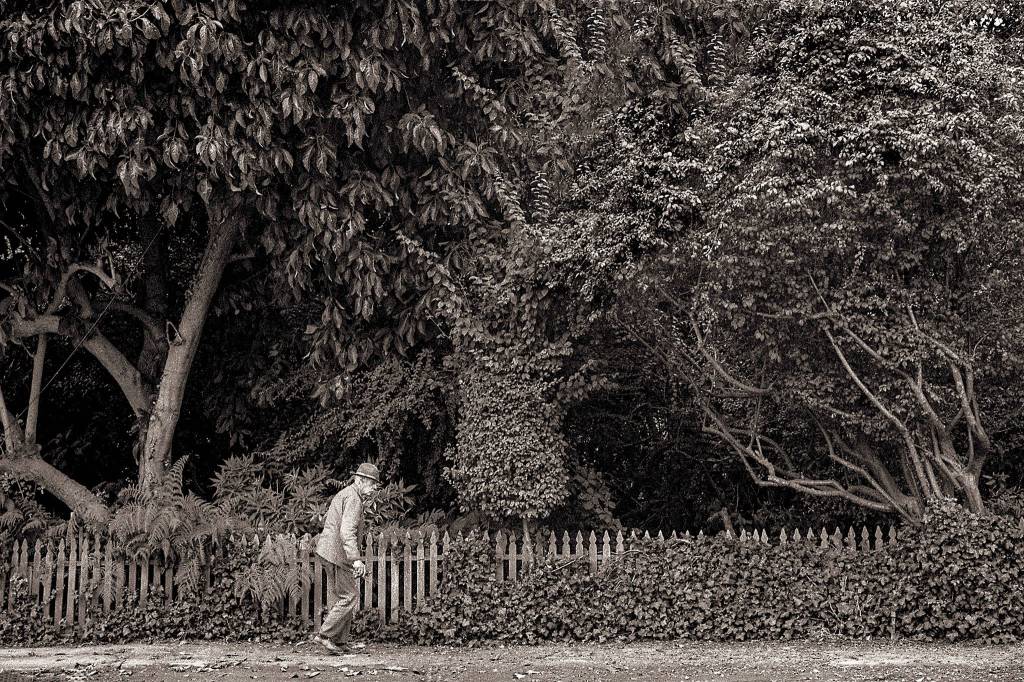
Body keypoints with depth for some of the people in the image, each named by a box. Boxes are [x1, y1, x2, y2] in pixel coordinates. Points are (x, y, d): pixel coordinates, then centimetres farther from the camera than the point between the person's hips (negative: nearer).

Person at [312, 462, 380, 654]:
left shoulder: (343, 494, 18)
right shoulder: (353, 498, -15)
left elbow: (327, 520, 30)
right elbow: (347, 531, -27)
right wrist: (356, 559, -35)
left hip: (328, 550, 10)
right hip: (339, 552, -10)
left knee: (341, 596, 12)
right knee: (349, 596, -7)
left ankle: (340, 642, 13)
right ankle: (324, 635, -7)